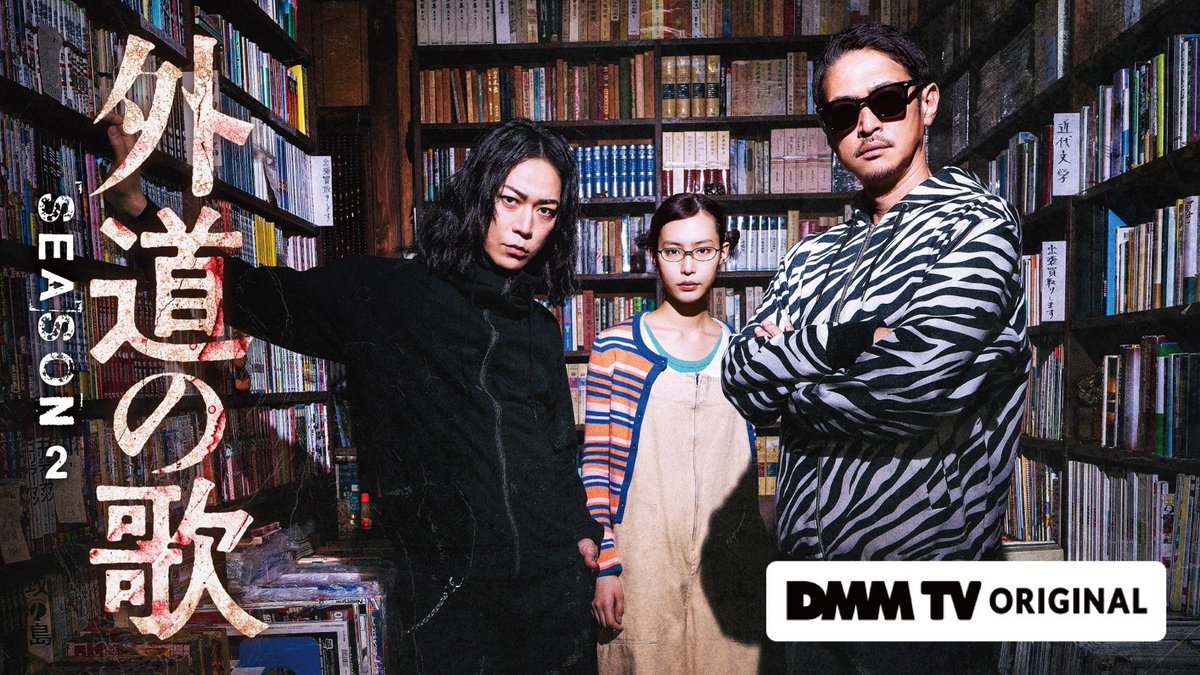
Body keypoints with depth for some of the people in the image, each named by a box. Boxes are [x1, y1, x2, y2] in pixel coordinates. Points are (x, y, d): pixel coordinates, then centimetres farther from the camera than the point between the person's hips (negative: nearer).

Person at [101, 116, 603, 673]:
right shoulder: (385, 295, -4)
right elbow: (256, 297, -10)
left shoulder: (539, 328, 9)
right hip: (448, 586, -4)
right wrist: (140, 210, -19)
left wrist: (582, 534, 16)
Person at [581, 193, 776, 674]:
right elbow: (594, 463, -4)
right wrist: (605, 564, -7)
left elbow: (746, 472, 12)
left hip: (728, 562, 3)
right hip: (641, 560, -2)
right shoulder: (615, 347, -3)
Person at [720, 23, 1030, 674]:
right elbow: (739, 376, -4)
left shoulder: (975, 223, -9)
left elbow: (914, 389, -23)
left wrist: (786, 388, -8)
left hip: (916, 589, -5)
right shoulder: (813, 255, 10)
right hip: (803, 569, 6)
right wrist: (841, 340, -20)